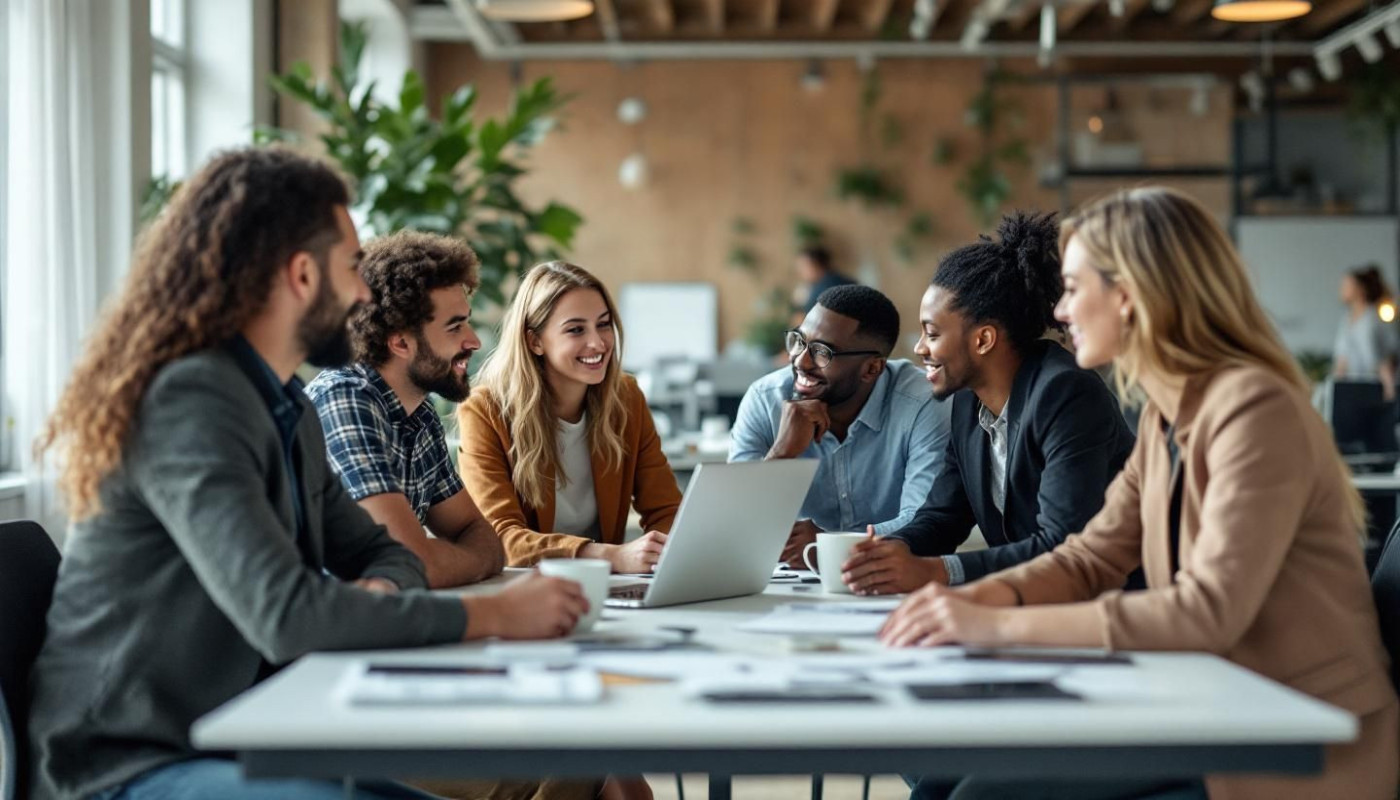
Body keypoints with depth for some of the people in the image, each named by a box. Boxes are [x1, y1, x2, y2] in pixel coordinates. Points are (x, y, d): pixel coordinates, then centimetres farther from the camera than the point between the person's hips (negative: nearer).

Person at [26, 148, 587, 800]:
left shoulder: (290, 411, 12)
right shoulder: (190, 399, -19)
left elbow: (382, 552, 19)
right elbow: (284, 613, -28)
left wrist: (376, 591, -6)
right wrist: (493, 614, -21)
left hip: (231, 747, 9)